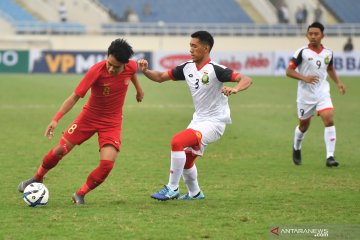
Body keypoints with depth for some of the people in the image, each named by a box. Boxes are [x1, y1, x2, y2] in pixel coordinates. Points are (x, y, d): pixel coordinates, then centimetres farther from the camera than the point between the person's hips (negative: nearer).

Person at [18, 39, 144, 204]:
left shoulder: (131, 67, -17)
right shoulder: (96, 71, -28)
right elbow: (75, 96, -26)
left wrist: (138, 88, 28)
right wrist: (56, 119, -34)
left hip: (112, 122, 2)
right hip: (89, 116, -2)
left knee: (107, 164, -17)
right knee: (60, 150, 1)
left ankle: (80, 194, 5)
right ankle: (37, 179, 30)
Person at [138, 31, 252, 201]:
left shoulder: (215, 70, -19)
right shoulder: (187, 68, 2)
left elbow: (246, 80, -25)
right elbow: (160, 77, 9)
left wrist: (235, 89, -46)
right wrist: (145, 71, -10)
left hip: (215, 121, -8)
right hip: (198, 120, 8)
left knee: (177, 141, -25)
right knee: (186, 159, 18)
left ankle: (172, 189, -15)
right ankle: (194, 193, 42)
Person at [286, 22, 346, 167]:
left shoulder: (328, 53, 3)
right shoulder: (302, 52, -9)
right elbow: (289, 71, -9)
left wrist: (338, 82, 8)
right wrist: (304, 78, -23)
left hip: (322, 92, 2)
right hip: (305, 94, -2)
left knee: (329, 120, -17)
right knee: (304, 125, 13)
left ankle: (330, 157, -17)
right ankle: (296, 149, 43)